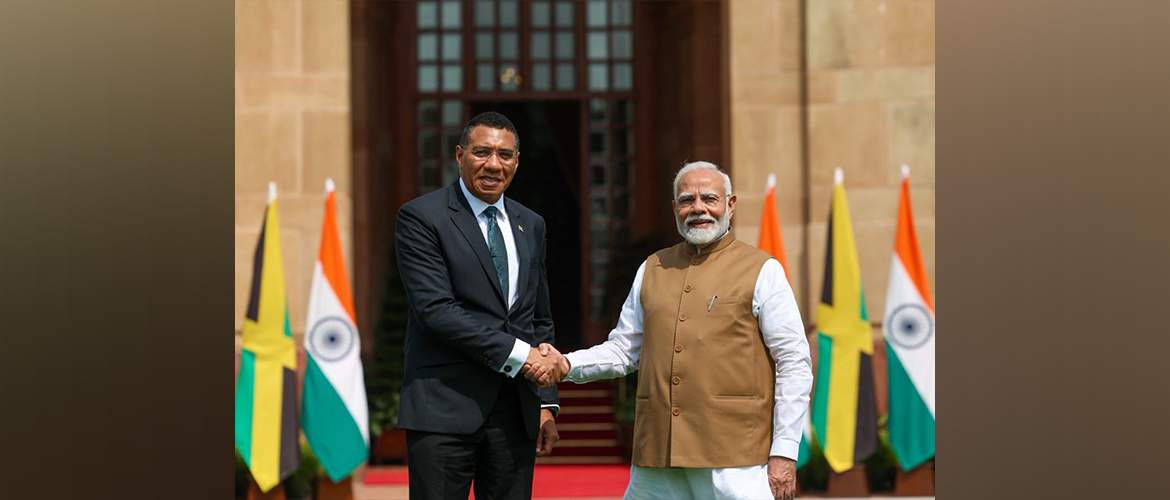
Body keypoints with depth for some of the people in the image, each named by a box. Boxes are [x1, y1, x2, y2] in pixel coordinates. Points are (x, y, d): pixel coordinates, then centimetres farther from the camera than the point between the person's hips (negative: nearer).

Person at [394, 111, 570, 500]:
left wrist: (547, 403, 12)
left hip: (516, 410, 5)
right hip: (445, 409, -5)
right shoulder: (421, 217, -3)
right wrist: (516, 352, -15)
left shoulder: (531, 226, 16)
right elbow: (435, 309, -13)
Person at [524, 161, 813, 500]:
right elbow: (623, 350, 19)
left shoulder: (762, 271, 1)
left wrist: (784, 452, -7)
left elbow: (795, 364, -2)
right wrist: (566, 365, 0)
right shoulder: (652, 269, 16)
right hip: (656, 457, 4)